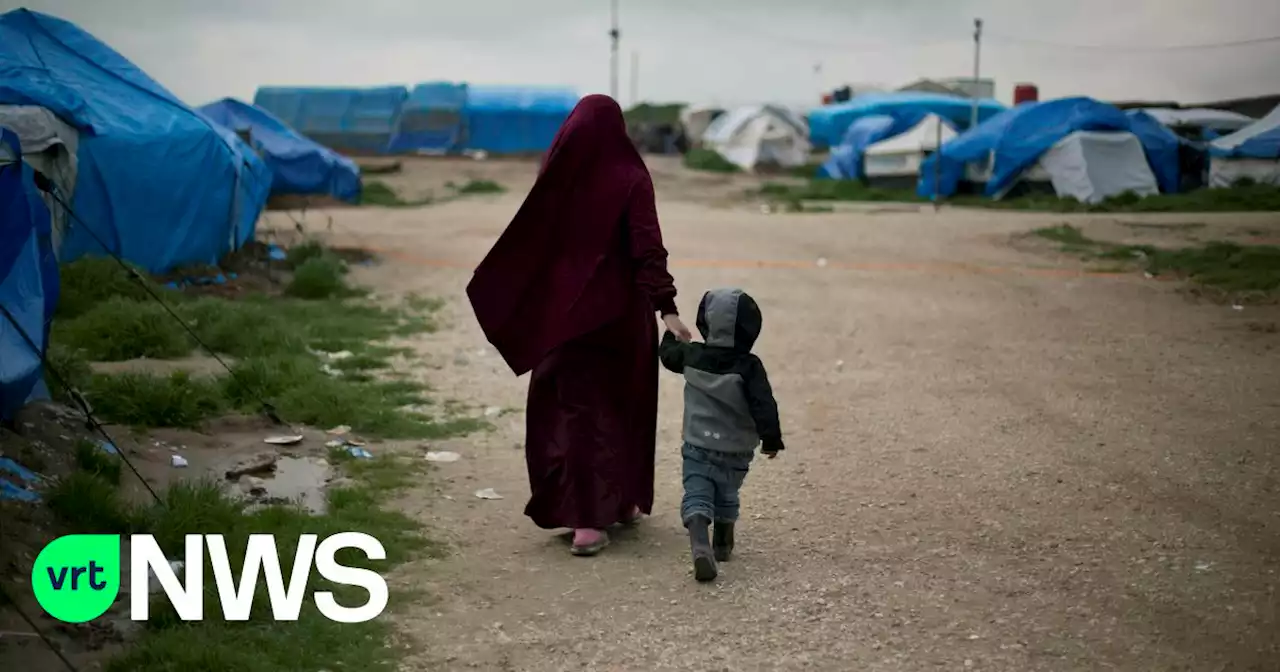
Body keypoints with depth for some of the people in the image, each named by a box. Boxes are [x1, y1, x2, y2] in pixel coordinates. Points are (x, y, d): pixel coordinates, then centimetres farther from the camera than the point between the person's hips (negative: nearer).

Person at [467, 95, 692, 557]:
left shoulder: (556, 176, -2)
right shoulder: (631, 179, -10)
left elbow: (525, 242, 3)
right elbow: (648, 250, -18)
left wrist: (491, 292, 15)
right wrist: (667, 309, -19)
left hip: (566, 311, 1)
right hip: (619, 310, -1)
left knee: (573, 405, 6)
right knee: (623, 401, 16)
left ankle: (586, 517, 0)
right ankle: (624, 501, 28)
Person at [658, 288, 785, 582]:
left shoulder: (691, 356, -4)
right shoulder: (748, 366, -15)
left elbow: (667, 353, 18)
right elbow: (763, 405, -20)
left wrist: (671, 331, 38)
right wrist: (771, 438, -10)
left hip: (697, 446, 1)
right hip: (735, 451, 0)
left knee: (696, 497, -5)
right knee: (726, 497, 22)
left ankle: (700, 545, -30)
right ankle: (723, 545, 38)